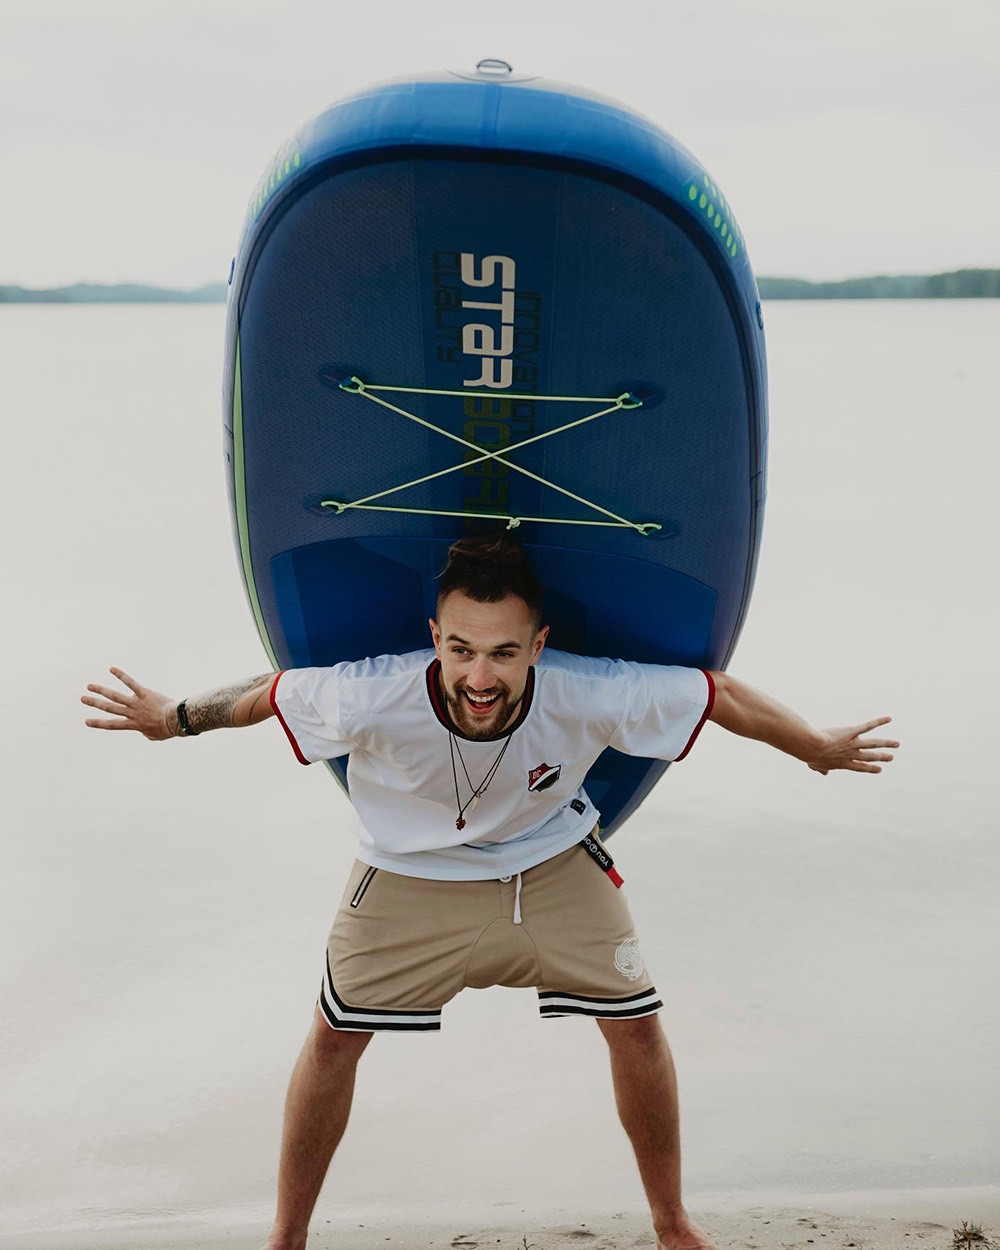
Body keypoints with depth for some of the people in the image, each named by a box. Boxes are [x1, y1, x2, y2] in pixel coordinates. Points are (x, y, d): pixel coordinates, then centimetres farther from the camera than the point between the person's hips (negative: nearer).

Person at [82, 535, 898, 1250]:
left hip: (551, 862, 1)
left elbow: (714, 692, -20)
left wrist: (816, 748, -7)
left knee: (637, 1024, 3)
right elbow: (272, 693, -18)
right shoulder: (370, 698, -38)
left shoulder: (592, 697, -36)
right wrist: (177, 719, -2)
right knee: (333, 1040, 2)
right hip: (411, 871, 0)